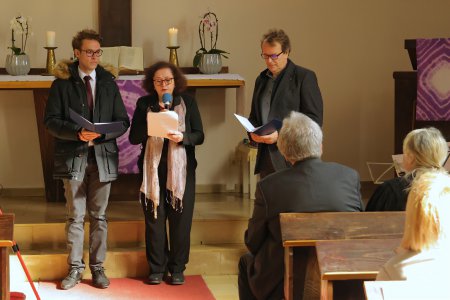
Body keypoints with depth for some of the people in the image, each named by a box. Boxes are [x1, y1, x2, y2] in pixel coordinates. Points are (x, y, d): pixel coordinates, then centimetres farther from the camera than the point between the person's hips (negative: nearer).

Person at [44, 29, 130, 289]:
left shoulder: (108, 83, 7)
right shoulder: (62, 83, 1)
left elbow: (122, 121, 5)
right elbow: (51, 121, -4)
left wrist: (100, 134, -14)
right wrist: (77, 133, -20)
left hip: (103, 156, 2)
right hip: (73, 157, -2)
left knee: (99, 216, 7)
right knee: (76, 216, 3)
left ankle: (98, 268, 15)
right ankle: (75, 268, 10)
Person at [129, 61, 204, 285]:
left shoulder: (187, 102, 5)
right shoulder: (144, 104, 5)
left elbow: (199, 136, 2)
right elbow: (134, 137, -3)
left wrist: (182, 137, -19)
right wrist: (157, 112, -12)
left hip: (181, 170, 0)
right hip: (153, 170, 0)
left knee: (180, 218, 1)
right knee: (154, 218, 1)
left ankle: (177, 268, 11)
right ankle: (156, 268, 11)